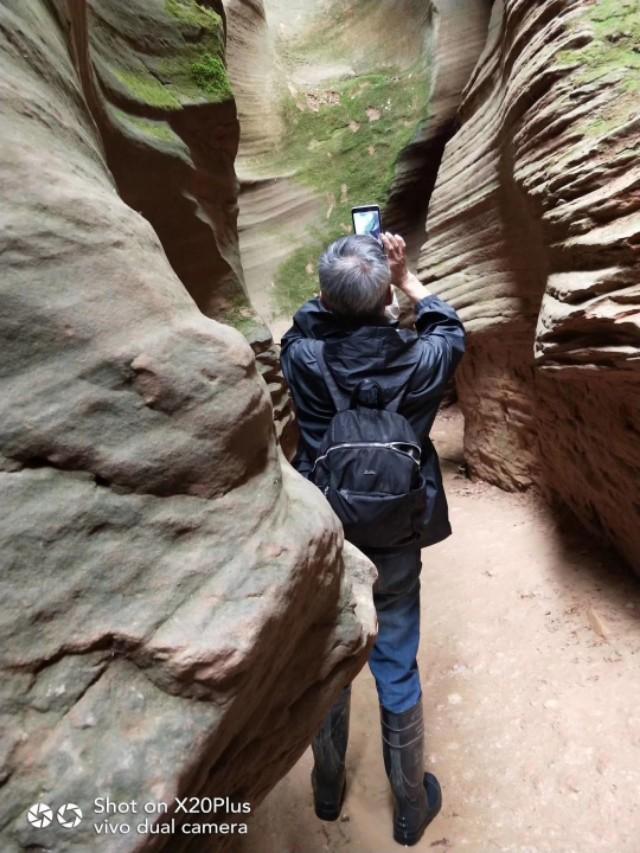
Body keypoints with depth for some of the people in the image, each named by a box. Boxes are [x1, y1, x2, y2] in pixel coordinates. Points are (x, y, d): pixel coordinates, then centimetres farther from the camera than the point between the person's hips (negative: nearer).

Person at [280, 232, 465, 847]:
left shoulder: (302, 357, -16)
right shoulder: (417, 360, -16)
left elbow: (306, 324, 10)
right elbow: (451, 332, 9)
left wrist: (340, 290, 10)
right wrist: (408, 279, 15)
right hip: (395, 542, -1)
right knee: (397, 672, 16)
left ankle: (328, 791, 45)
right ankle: (411, 808, 39)